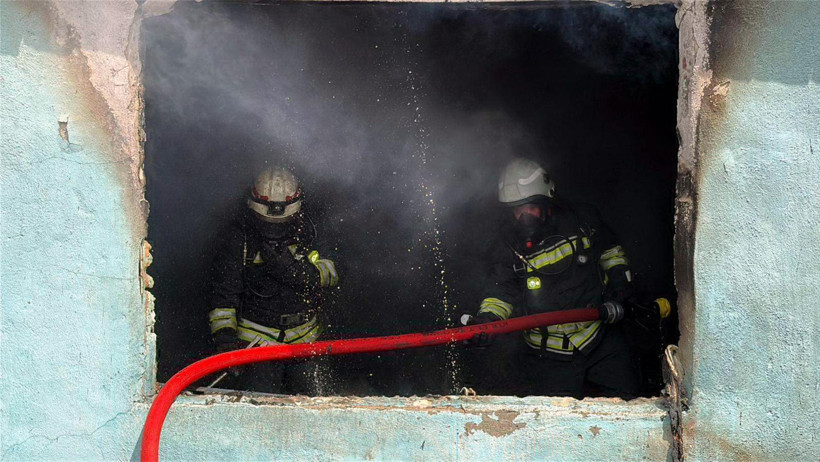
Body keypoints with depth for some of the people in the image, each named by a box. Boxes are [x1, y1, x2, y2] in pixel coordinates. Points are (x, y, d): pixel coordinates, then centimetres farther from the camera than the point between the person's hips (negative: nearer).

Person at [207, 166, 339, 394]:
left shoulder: (305, 230, -3)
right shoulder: (238, 238, -11)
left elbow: (330, 274, -7)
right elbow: (223, 292, -12)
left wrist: (293, 268, -25)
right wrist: (224, 335, -24)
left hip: (303, 336, 3)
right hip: (257, 339, -3)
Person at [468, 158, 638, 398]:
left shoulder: (582, 219, -2)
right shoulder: (508, 245, -7)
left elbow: (609, 249, 18)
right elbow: (501, 291, -15)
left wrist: (619, 275, 4)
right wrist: (487, 318, -34)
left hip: (602, 337, 2)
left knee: (625, 396, 7)